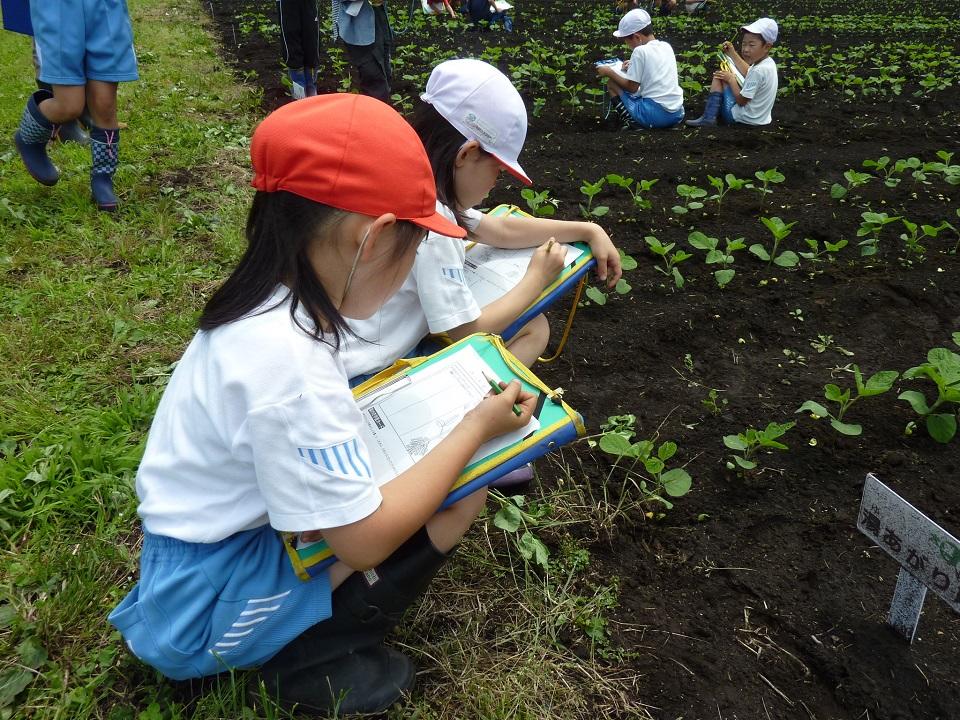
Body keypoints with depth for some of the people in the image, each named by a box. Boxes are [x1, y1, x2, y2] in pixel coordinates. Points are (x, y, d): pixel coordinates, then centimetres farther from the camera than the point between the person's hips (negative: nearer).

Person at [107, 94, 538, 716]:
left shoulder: (268, 303, -6)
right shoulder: (289, 362, -33)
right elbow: (365, 541, -26)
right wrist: (476, 427, -17)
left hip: (213, 540, 9)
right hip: (207, 614, -9)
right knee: (461, 492, -13)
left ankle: (303, 641, 8)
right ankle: (308, 657, 0)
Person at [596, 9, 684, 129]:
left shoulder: (640, 51, -9)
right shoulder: (666, 46, 12)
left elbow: (631, 87, -5)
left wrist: (609, 72, 7)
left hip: (655, 116, -8)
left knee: (611, 83, 7)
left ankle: (634, 122, -2)